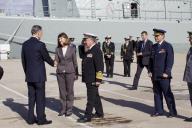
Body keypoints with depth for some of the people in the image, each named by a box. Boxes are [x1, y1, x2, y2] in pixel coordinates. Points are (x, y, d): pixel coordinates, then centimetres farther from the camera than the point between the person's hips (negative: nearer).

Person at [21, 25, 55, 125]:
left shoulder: (25, 44, 5)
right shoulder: (40, 45, -14)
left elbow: (23, 60, 10)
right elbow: (47, 58, -4)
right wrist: (53, 63, 16)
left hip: (29, 76, 6)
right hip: (39, 76, -6)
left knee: (31, 98, 12)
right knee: (40, 98, 2)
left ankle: (31, 118, 16)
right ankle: (41, 119, 7)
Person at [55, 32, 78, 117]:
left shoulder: (72, 48, -1)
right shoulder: (58, 49, 5)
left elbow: (75, 61, 3)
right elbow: (56, 61, 4)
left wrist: (76, 73, 3)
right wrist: (55, 62, -20)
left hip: (70, 72, -2)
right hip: (60, 72, 2)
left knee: (69, 91, 3)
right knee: (62, 91, 6)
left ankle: (69, 109, 11)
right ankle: (63, 108, 16)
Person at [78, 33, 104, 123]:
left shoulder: (96, 50, -16)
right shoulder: (89, 50, 15)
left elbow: (100, 66, -21)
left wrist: (98, 79, -22)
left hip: (93, 80, -10)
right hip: (89, 79, 10)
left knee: (91, 98, -4)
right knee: (95, 97, 17)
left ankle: (87, 116, 0)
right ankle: (99, 113, 28)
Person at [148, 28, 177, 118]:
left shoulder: (168, 46, -6)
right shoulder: (154, 47, 14)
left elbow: (170, 60, -11)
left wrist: (166, 72, -17)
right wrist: (150, 71, 9)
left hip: (164, 75, -7)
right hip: (155, 75, 7)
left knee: (167, 93, -2)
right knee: (157, 93, 9)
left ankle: (172, 112, 6)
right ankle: (159, 111, 17)